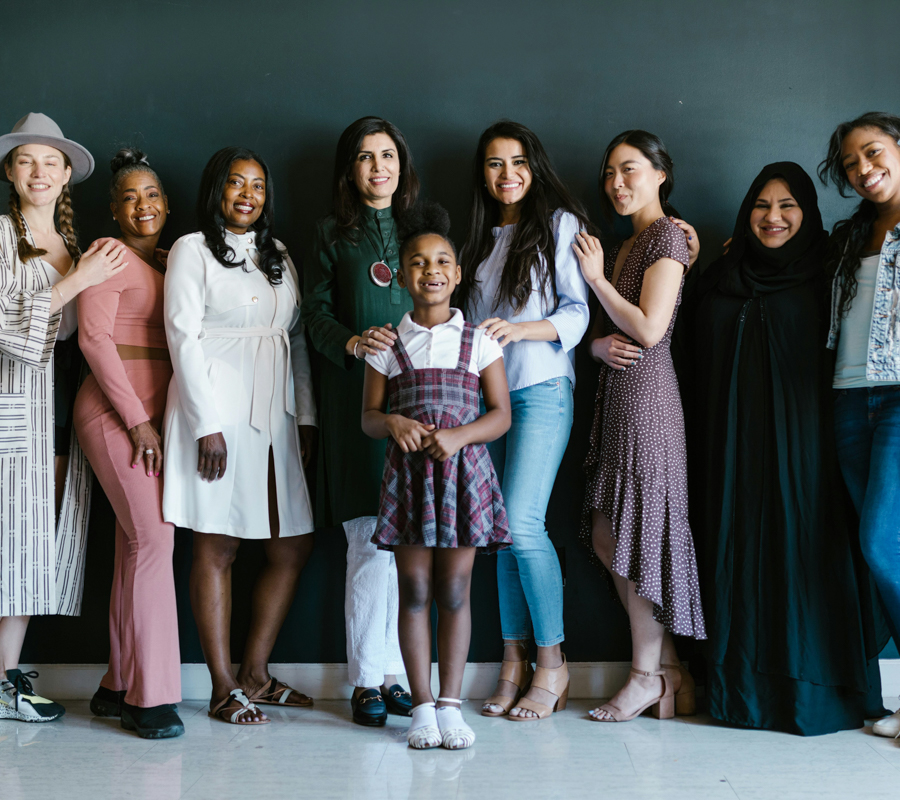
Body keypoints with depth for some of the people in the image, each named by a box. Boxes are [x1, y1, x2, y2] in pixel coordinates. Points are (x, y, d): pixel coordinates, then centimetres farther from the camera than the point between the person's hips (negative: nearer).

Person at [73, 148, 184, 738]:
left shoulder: (169, 264, 20)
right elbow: (94, 338, -12)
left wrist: (155, 419, 10)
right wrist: (136, 420, -15)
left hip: (152, 414, 7)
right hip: (116, 410, -7)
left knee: (137, 545, 7)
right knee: (154, 539, -12)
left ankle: (120, 688, 14)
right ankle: (152, 696, -6)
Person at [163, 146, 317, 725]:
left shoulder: (279, 255, 19)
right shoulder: (193, 249, 2)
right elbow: (183, 337, -7)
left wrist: (306, 417, 9)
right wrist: (207, 425, -14)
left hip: (275, 415, 6)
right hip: (217, 412, -6)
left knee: (294, 548, 4)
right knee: (217, 549, -2)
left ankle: (256, 674, 17)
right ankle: (224, 689, 6)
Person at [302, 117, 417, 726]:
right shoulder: (333, 233, 11)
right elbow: (316, 312, 4)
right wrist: (354, 343, -15)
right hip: (356, 398, -2)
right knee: (371, 543, -5)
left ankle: (397, 673, 11)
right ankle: (367, 680, 5)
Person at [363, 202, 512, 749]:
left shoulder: (479, 340, 3)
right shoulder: (388, 344, 5)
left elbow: (501, 415, 1)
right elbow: (369, 416, 8)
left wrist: (459, 436, -16)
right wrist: (392, 423, -14)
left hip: (463, 472, -1)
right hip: (408, 473, 1)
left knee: (455, 591, 4)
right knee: (414, 591, 4)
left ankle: (450, 704, 14)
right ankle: (422, 706, 13)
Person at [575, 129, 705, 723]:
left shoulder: (667, 236, -6)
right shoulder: (621, 245, 21)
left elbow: (650, 329, -15)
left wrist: (595, 277, -6)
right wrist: (599, 344, -4)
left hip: (646, 393, -9)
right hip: (615, 391, 9)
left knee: (640, 532, -4)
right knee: (606, 536, 7)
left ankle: (648, 675, 7)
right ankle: (670, 669, 15)